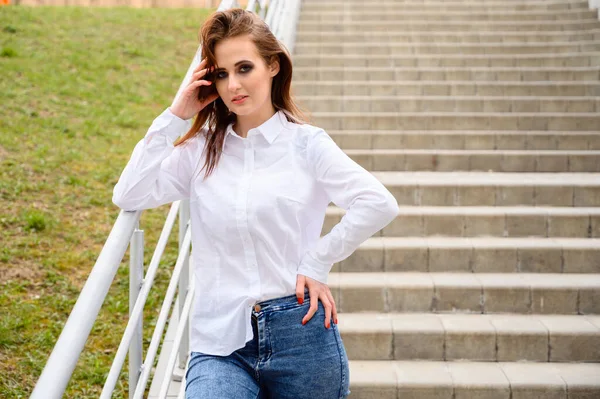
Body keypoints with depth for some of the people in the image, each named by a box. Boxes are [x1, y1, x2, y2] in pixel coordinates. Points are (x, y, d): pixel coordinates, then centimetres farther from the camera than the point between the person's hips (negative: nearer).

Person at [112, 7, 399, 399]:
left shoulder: (305, 143, -1)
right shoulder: (200, 150, 9)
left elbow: (379, 204, -11)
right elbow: (128, 196, -4)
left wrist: (317, 264, -9)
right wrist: (174, 117, -2)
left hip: (300, 333, -1)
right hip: (219, 341, 1)